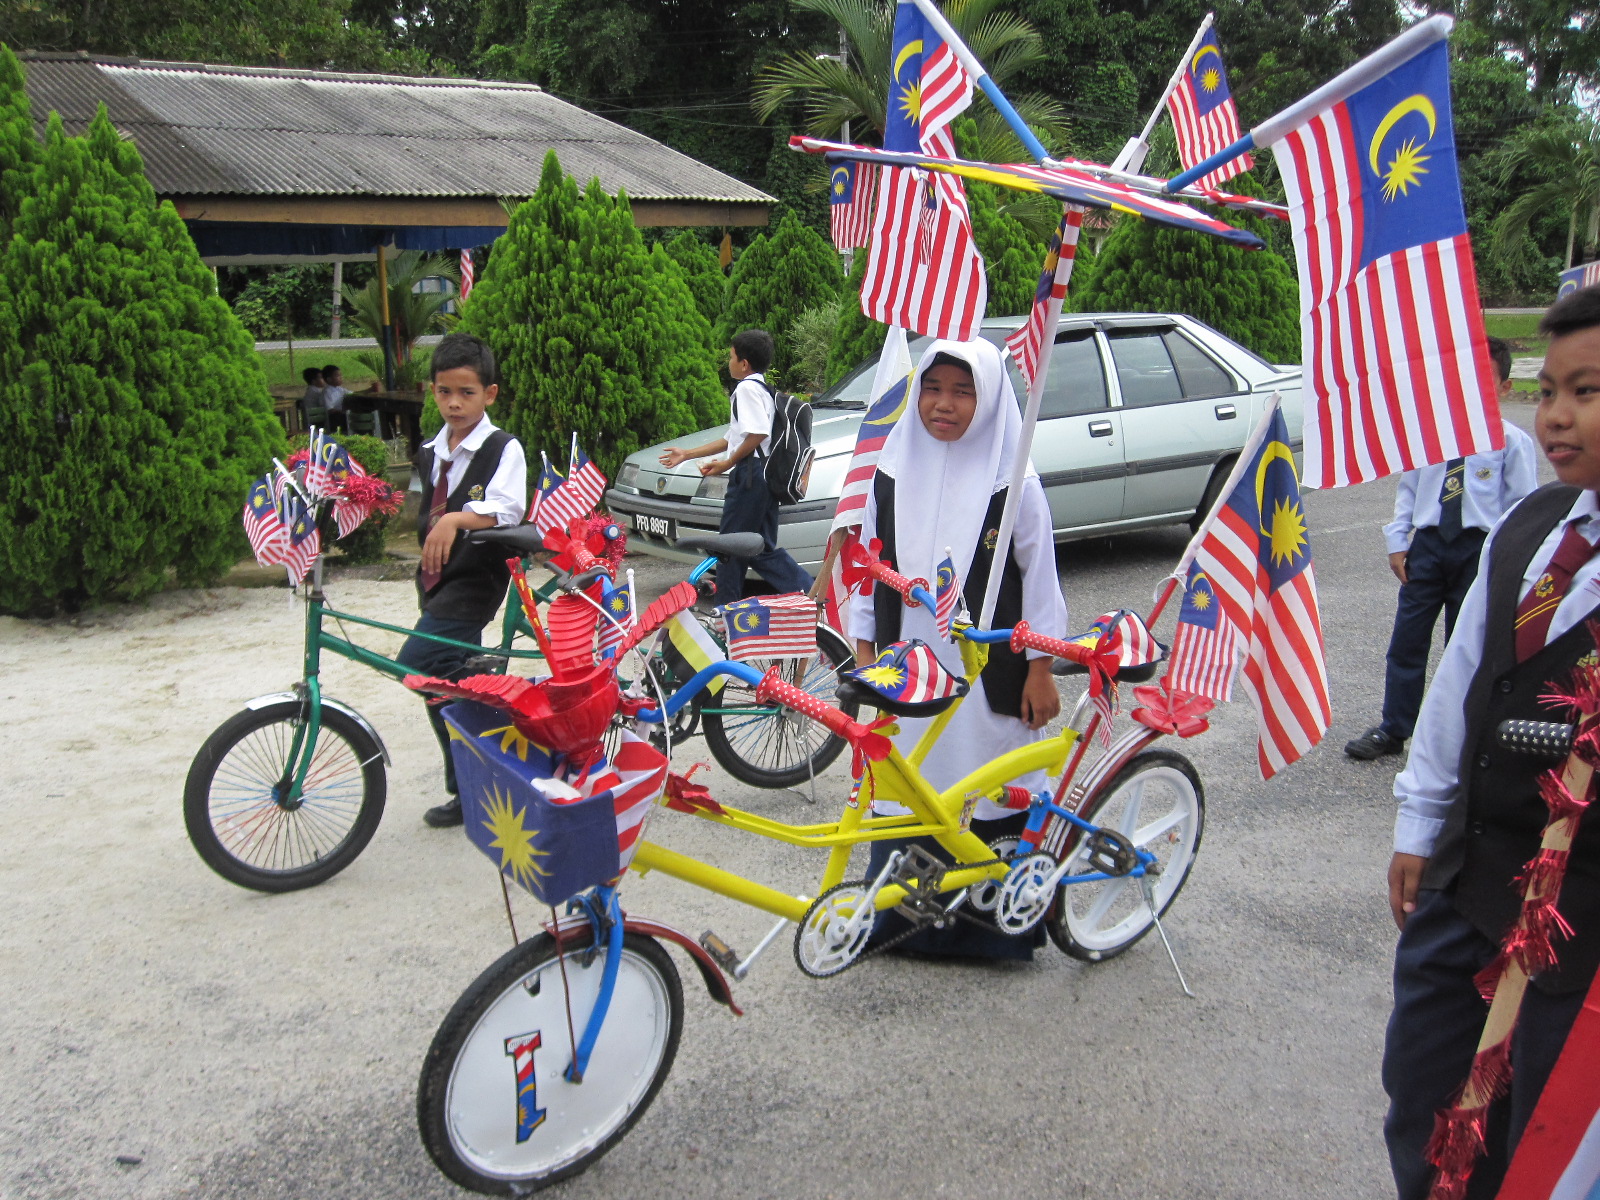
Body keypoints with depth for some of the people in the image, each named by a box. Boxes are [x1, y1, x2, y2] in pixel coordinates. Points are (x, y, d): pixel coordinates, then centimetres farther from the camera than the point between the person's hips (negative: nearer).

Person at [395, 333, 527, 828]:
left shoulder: (503, 449, -10)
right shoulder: (432, 453, 13)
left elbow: (505, 510, -27)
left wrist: (456, 518, -43)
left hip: (475, 581, -8)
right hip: (436, 582, 8)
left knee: (417, 664, -23)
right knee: (454, 680, 11)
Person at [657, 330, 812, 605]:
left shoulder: (747, 387, -8)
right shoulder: (762, 388, 23)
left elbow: (757, 434, -23)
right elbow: (733, 439, 26)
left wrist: (727, 464, -12)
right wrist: (686, 455, 29)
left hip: (749, 473, -10)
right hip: (766, 476, 10)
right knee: (764, 549, 10)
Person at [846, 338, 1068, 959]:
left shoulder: (1013, 484, -5)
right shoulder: (892, 474, 5)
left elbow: (1040, 580, -2)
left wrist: (1040, 669, -3)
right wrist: (864, 650, 9)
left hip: (990, 673, -3)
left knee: (994, 796, 2)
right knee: (903, 796, 8)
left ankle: (999, 926, 18)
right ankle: (900, 919, 23)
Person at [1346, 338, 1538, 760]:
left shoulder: (1512, 441, -4)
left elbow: (1522, 506, -2)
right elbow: (1408, 487, 10)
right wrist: (1397, 541, 4)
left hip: (1479, 550, -2)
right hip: (1428, 541, 3)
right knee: (1407, 639, 4)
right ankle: (1392, 729, 15)